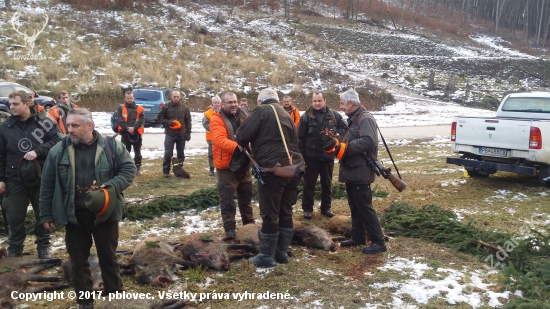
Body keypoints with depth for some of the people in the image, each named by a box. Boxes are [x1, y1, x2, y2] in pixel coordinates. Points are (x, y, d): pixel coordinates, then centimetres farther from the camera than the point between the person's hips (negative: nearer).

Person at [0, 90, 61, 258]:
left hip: (41, 177, -1)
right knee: (15, 217, 10)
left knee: (43, 214, 12)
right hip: (15, 179, 2)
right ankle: (14, 249, 27)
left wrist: (38, 151, -21)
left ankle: (43, 247, 28)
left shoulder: (43, 122, -6)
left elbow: (56, 141, -9)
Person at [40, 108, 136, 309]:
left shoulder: (111, 146, -7)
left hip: (105, 212, -1)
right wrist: (46, 214, 5)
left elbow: (129, 169, -3)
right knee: (78, 260, 13)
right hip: (73, 215, 2)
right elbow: (48, 185, 4)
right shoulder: (59, 151, -2)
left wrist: (112, 186, -19)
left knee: (108, 257, 13)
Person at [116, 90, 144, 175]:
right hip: (125, 133, -1)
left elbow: (142, 120, -6)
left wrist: (134, 127, -19)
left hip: (136, 133, 1)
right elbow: (119, 119, -8)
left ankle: (138, 167, 18)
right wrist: (127, 128, -20)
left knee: (137, 152, 8)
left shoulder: (139, 108, 5)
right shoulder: (121, 108, 4)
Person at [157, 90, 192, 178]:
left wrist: (188, 133, 1)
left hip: (181, 134, 2)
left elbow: (188, 120, 5)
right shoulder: (166, 107, -3)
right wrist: (168, 122, -16)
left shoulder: (184, 107, 2)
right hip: (170, 134, -2)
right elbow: (159, 117, 1)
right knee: (168, 153, -1)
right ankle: (166, 171, 9)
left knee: (181, 153, 10)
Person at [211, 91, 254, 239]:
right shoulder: (217, 119, -12)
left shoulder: (242, 116, 8)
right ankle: (230, 228, 10)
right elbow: (219, 140, -27)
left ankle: (249, 223, 33)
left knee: (246, 196, 18)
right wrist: (237, 147, -43)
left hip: (244, 164, 6)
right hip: (226, 167, -6)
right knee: (227, 200, 0)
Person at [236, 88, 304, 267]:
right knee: (286, 212, 15)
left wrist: (244, 145, 14)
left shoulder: (261, 111, -1)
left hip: (273, 169, -7)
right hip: (293, 168, 8)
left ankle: (267, 256, 10)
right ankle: (281, 252, 24)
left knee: (269, 215, 1)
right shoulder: (286, 115, 21)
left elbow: (242, 135, -6)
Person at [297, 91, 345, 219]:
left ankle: (326, 208, 27)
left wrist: (336, 134, -14)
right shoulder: (306, 116, -6)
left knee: (327, 183, 14)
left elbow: (344, 128, 8)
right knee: (309, 183, 6)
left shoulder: (334, 115, 1)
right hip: (311, 156, -2)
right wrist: (301, 155, -9)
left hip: (328, 156, 3)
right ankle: (307, 209, 18)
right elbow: (300, 137, -5)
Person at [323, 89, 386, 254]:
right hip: (351, 170, 10)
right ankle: (357, 237, 25)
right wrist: (336, 145, -2)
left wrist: (342, 147, -24)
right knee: (354, 207, 15)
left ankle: (378, 241, 1)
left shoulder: (365, 118, -14)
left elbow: (368, 141, -28)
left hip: (360, 171, -10)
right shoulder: (353, 119, 18)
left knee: (364, 207, -7)